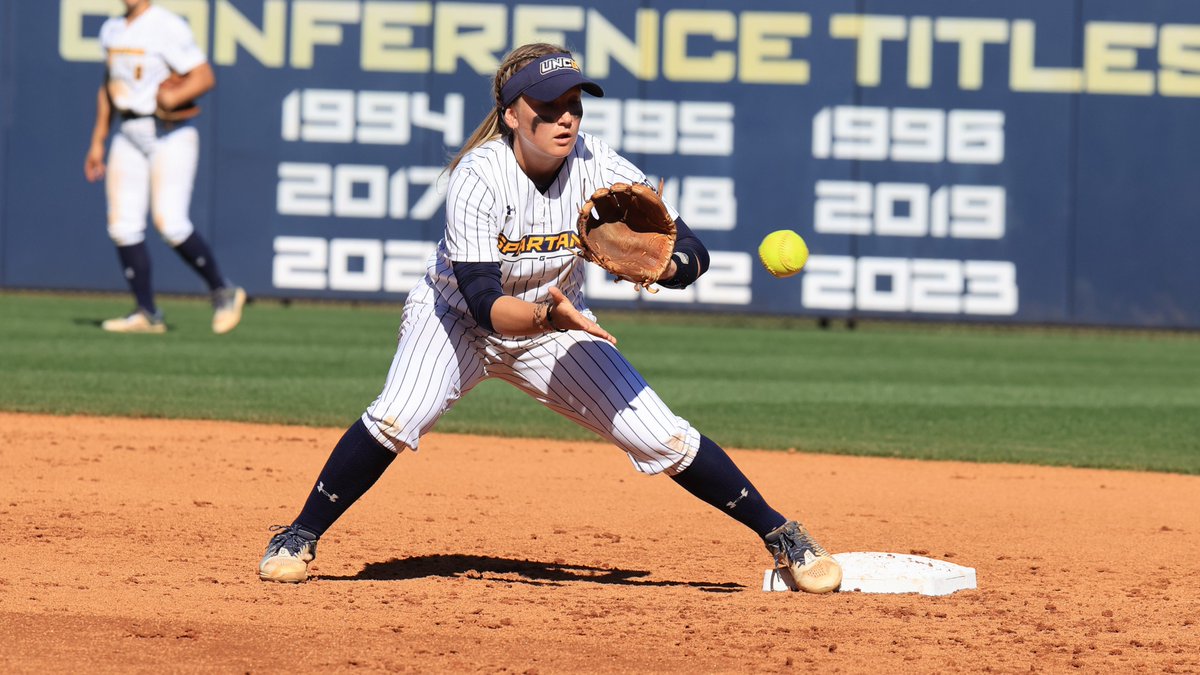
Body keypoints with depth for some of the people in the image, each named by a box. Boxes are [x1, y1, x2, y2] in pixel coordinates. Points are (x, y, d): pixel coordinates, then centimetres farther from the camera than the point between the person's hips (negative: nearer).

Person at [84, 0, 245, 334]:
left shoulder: (168, 27, -11)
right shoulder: (112, 30, 13)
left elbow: (204, 77, -15)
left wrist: (175, 96, -32)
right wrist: (98, 141, 20)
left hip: (170, 134, -7)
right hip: (129, 136, 7)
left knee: (169, 222, -15)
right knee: (123, 225, -1)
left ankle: (223, 292, 3)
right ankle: (147, 314, 4)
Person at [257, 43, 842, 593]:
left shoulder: (596, 166, -20)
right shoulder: (478, 179, -29)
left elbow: (693, 253, -21)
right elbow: (485, 305, -35)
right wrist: (548, 314, -54)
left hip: (554, 331, 3)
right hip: (459, 316, -3)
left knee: (663, 438, -8)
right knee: (397, 417, -29)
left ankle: (779, 535, 10)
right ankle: (298, 539, -12)